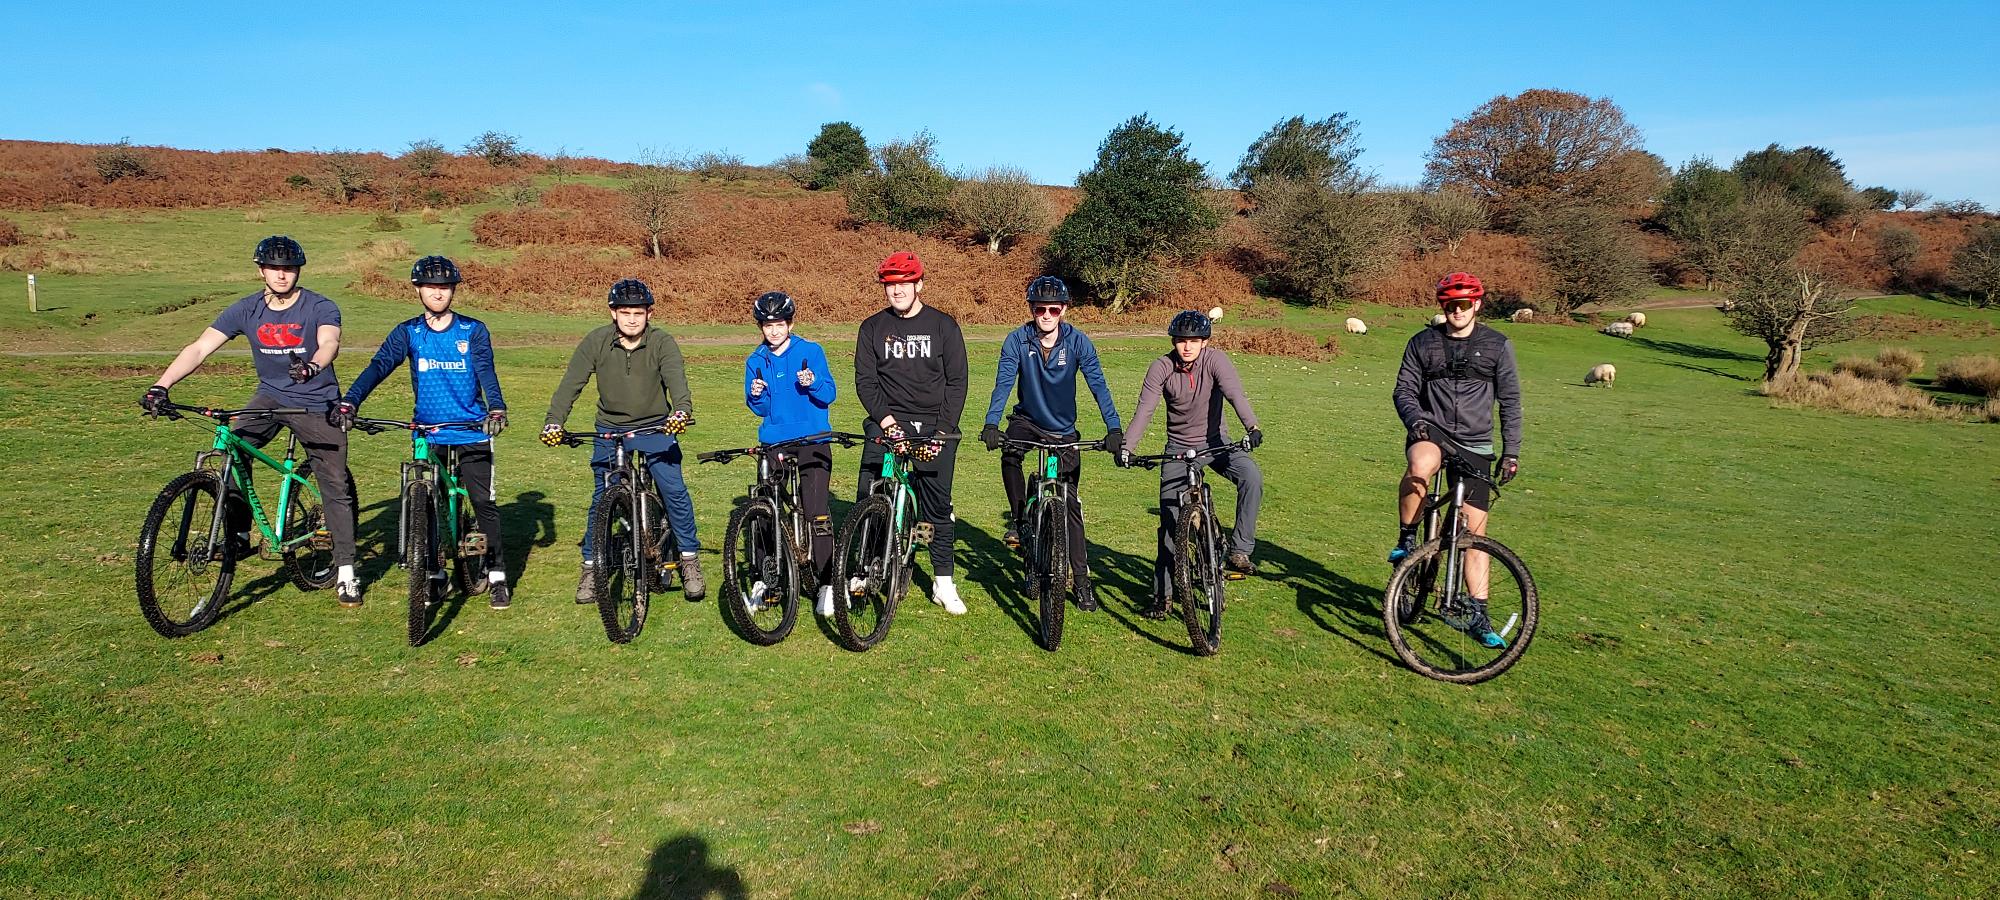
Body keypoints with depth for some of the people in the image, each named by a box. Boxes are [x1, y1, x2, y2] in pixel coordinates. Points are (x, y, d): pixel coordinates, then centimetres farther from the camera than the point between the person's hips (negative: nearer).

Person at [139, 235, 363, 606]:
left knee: (336, 486, -6)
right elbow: (200, 348, -12)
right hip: (270, 396, 4)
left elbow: (329, 343, -34)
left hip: (317, 403, -4)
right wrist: (161, 386, -25)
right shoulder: (246, 310, -5)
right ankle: (238, 537, -3)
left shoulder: (320, 308, -14)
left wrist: (311, 367, -57)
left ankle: (345, 572, 2)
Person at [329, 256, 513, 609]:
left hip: (471, 432, -2)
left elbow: (486, 371, -13)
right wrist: (349, 402, -26)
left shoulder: (473, 331, 0)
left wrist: (497, 408, -32)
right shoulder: (408, 332, 3)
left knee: (484, 503, -2)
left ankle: (497, 575, 7)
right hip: (428, 434, 2)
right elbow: (379, 366, -9)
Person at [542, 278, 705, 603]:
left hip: (655, 427, -1)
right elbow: (571, 382, -13)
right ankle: (591, 569, 19)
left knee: (674, 490, -14)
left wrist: (681, 409, -48)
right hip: (609, 429, 2)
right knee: (601, 500, 5)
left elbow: (676, 378, -28)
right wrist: (554, 421, -27)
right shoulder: (596, 342, -8)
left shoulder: (662, 343, -12)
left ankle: (690, 561, 0)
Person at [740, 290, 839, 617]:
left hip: (813, 440, -3)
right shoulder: (755, 361, 10)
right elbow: (759, 409, 12)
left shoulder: (811, 352, 1)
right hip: (774, 440, 3)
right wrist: (755, 395, -10)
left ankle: (827, 584, -5)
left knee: (817, 511, -11)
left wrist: (812, 383, -22)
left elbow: (829, 394, -3)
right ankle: (763, 580, 16)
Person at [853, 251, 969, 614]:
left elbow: (957, 382, 0)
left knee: (937, 504, 1)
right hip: (888, 420, 1)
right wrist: (885, 419, -13)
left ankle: (943, 582, 11)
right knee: (868, 497, -11)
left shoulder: (944, 326, 3)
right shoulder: (872, 328, 6)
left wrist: (943, 430, -9)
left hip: (935, 424, -1)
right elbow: (865, 380, 2)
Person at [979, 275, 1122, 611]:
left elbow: (1098, 385, -21)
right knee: (1009, 456, -34)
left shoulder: (1077, 341, -16)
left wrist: (1113, 428, -34)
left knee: (1071, 503, 0)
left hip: (1063, 429, 0)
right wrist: (991, 423, -38)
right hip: (1027, 420, 0)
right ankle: (1018, 518, -9)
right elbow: (1003, 383, -22)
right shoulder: (1017, 340, -15)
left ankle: (1081, 580, 8)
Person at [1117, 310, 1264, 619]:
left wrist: (1251, 426, -48)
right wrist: (1125, 446, -37)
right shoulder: (1161, 368, -13)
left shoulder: (1215, 360, -14)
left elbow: (1234, 393, -30)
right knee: (1170, 521, -2)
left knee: (1252, 476, -30)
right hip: (1178, 447, 0)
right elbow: (1144, 410, -21)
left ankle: (1239, 550, -19)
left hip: (1215, 442, 0)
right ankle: (1162, 593, 10)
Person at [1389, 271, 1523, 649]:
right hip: (1431, 432, -1)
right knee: (1420, 465, -39)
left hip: (1475, 444, 1)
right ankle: (1406, 539, -16)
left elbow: (1510, 401, 7)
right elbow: (1404, 389, 5)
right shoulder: (1423, 343, 6)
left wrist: (1511, 451, 2)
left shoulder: (1497, 345, 5)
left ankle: (1478, 615, 9)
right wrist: (1415, 420, -16)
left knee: (1474, 530, 0)